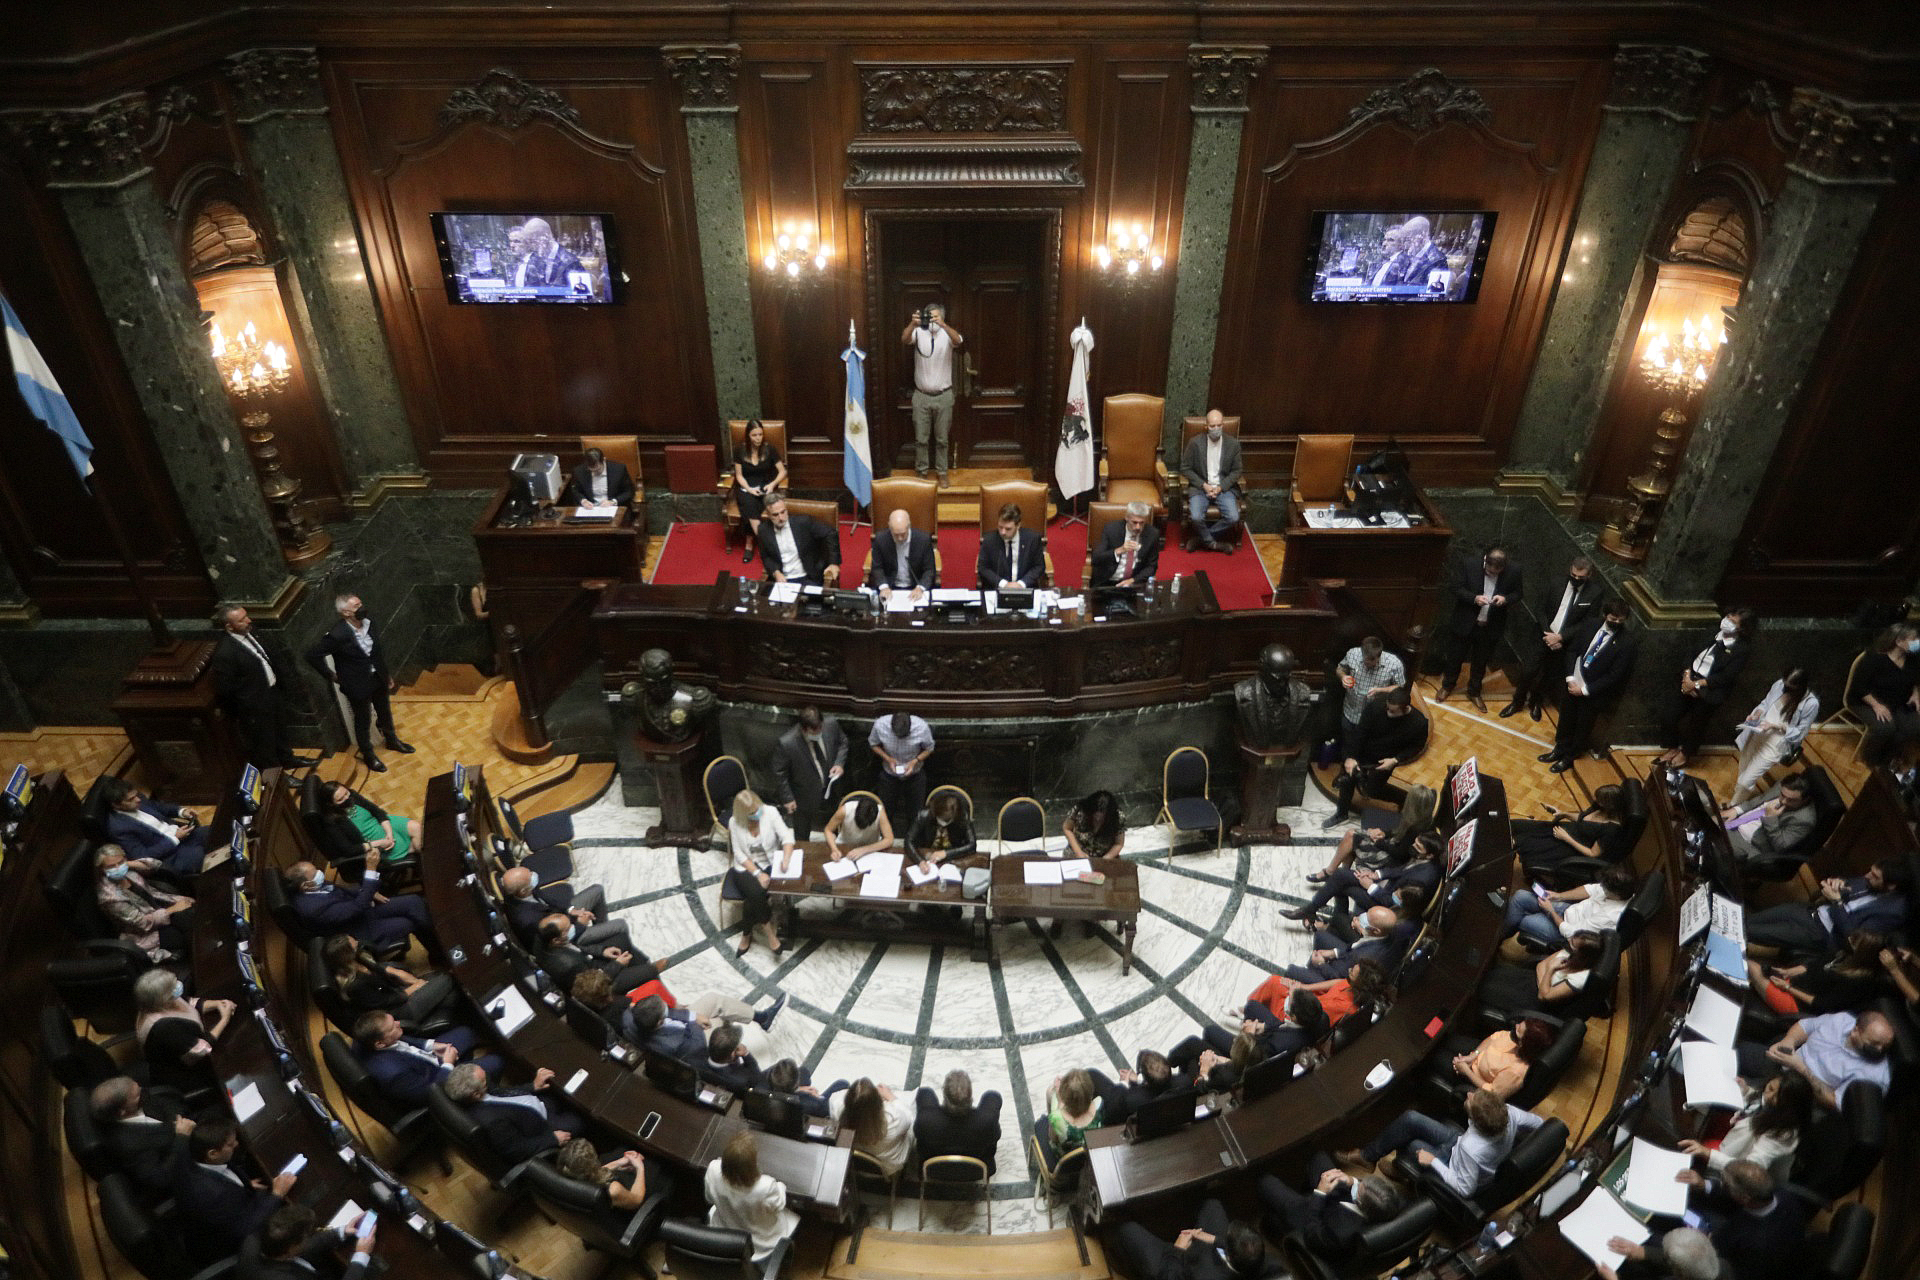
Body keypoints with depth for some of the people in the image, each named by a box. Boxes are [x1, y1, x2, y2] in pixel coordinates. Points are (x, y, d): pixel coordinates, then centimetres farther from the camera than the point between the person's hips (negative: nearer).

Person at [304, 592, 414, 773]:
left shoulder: (368, 622, -10)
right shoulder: (337, 634, -29)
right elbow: (312, 656, -21)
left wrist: (387, 674, 12)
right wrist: (331, 675, -11)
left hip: (377, 677, 5)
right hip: (357, 684, -5)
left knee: (385, 712, 25)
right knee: (363, 720, 15)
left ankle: (391, 740, 51)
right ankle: (368, 754, 38)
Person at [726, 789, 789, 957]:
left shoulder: (770, 812, -12)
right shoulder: (734, 822, -10)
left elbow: (787, 837, -14)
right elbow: (739, 854, -9)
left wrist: (786, 859, -33)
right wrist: (757, 873, -21)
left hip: (770, 864, 0)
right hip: (746, 867, 0)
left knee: (753, 898, -27)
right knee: (756, 892, -31)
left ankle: (747, 934, -3)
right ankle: (768, 932, -11)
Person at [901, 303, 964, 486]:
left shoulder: (947, 333, -5)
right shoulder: (919, 332, -3)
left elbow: (958, 341, -28)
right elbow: (904, 340, -23)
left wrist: (942, 324, -42)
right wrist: (913, 324, -42)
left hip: (943, 396, 0)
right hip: (921, 396, 0)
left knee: (942, 439, 10)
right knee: (920, 438, 7)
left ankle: (942, 472, 23)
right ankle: (921, 471, 22)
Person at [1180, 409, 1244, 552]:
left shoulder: (1233, 444, -2)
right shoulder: (1195, 443, -6)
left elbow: (1236, 471, 5)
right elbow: (1185, 469, -1)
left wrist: (1220, 487, -9)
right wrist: (1204, 485, -11)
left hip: (1224, 487, 1)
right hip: (1200, 487, -1)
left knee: (1233, 518, -22)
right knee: (1196, 517, -27)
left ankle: (1200, 538, -2)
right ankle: (1211, 542, 1)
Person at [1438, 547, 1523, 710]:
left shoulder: (1513, 571, -14)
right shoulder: (1469, 566, -19)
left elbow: (1517, 593, 0)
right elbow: (1458, 589, -10)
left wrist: (1505, 599, -22)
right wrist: (1474, 598, -27)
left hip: (1491, 627, 1)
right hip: (1466, 623, -1)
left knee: (1481, 661, 17)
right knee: (1457, 656, 16)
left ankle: (1474, 692, 37)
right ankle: (1447, 686, 39)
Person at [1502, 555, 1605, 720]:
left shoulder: (1594, 593, -15)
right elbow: (1541, 610, -3)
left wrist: (1560, 637, -18)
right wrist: (1548, 633, -13)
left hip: (1566, 643, -1)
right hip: (1544, 636, 1)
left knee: (1548, 677, 15)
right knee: (1528, 671, 4)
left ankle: (1535, 703, 39)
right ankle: (1517, 702, 27)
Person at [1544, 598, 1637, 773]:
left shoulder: (1626, 643, -20)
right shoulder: (1591, 625, -7)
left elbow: (1615, 676, -18)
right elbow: (1572, 650, 1)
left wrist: (1585, 690, -17)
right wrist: (1570, 678, -9)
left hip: (1594, 692, -4)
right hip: (1573, 684, 4)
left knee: (1583, 727, 15)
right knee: (1566, 719, 21)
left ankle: (1569, 758, 36)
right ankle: (1560, 749, 44)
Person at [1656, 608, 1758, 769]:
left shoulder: (1743, 649, -9)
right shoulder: (1715, 633, 8)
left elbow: (1726, 677, -14)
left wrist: (1696, 684, -18)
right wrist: (1687, 675, -7)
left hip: (1710, 690, -5)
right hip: (1689, 680, 5)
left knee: (1688, 724, -9)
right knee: (1668, 716, -7)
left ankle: (1684, 752, 21)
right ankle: (1672, 748, 17)